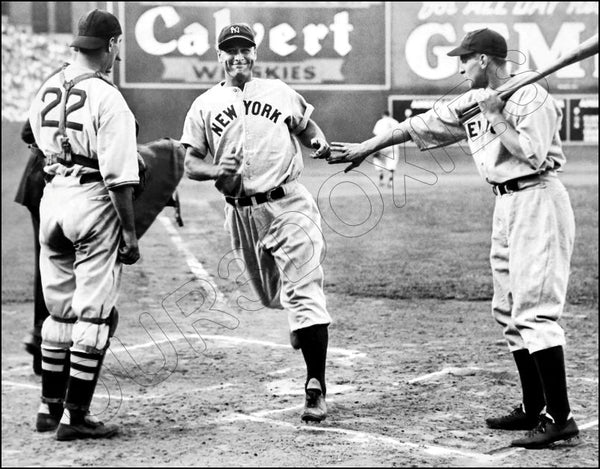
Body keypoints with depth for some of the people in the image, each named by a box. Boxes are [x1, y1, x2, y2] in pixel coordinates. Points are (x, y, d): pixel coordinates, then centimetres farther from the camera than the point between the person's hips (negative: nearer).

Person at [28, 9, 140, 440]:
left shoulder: (45, 91, 7)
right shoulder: (107, 98, -14)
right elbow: (118, 176, -16)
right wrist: (129, 234, -11)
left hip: (51, 198, 7)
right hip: (93, 201, -7)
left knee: (60, 311, 17)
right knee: (94, 314, 0)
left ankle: (50, 406, 22)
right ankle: (75, 416, 0)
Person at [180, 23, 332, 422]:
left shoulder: (280, 93, 7)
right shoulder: (205, 105, 7)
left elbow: (307, 127, 17)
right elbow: (190, 164, 4)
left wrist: (320, 143, -6)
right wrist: (216, 171, -17)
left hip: (288, 204, -3)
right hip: (242, 213, 3)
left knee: (304, 292, -13)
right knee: (271, 294, 15)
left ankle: (316, 388, -12)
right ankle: (303, 321, 50)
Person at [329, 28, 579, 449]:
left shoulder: (531, 97, -12)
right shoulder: (474, 102, 13)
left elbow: (532, 154, -23)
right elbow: (421, 125, 20)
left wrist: (496, 116, -15)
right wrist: (367, 147, 25)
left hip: (537, 200, -9)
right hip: (505, 204, 9)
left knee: (534, 309, -15)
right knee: (508, 311, 10)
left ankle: (560, 418, -15)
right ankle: (534, 409, 17)